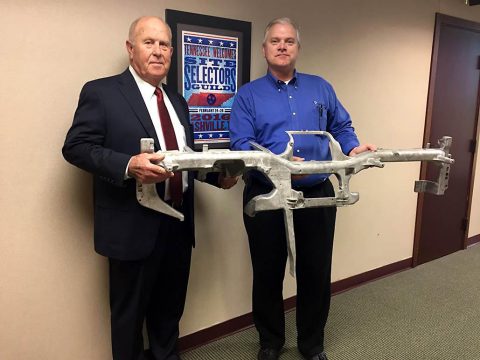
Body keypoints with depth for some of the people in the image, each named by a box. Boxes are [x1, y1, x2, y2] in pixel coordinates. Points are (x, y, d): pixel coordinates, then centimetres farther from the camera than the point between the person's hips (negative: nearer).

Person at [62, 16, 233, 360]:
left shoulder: (178, 101, 14)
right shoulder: (101, 92, -7)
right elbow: (76, 147, -13)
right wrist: (128, 165, -28)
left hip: (179, 223, 7)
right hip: (134, 226, -6)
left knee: (170, 307, 22)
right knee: (130, 312, 13)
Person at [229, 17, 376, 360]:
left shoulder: (321, 88, 10)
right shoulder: (248, 95, 0)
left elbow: (341, 127, 13)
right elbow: (241, 145, -12)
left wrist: (353, 148, -8)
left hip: (317, 196, 3)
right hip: (266, 198, -2)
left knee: (317, 273, 12)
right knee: (268, 274, 12)